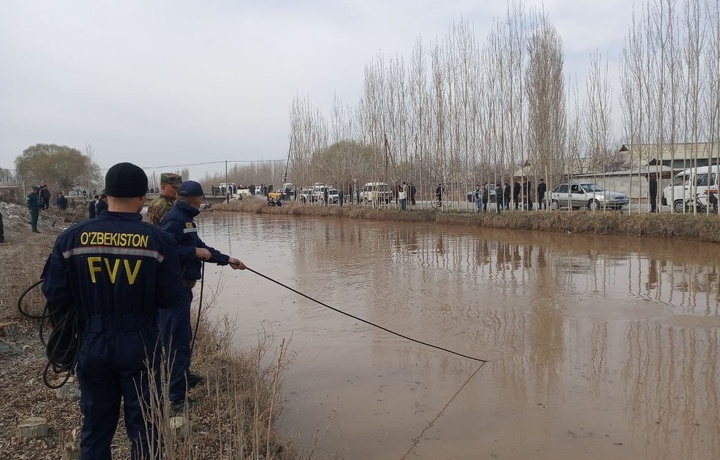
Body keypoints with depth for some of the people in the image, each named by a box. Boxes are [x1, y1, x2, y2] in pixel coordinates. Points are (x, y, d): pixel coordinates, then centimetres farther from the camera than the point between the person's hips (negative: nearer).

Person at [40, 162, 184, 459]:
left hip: (92, 348, 2)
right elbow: (171, 299, -11)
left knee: (95, 428, 19)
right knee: (143, 429, 13)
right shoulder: (158, 239, -14)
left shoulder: (72, 237, -8)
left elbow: (55, 295, -4)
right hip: (140, 348, -2)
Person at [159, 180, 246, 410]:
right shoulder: (175, 218, -16)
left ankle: (184, 377, 41)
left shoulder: (186, 219, 16)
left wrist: (227, 260, 20)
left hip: (181, 287, 11)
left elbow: (200, 247, 21)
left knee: (183, 335, 23)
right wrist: (195, 251, -19)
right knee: (178, 339, -6)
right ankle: (177, 397, 1)